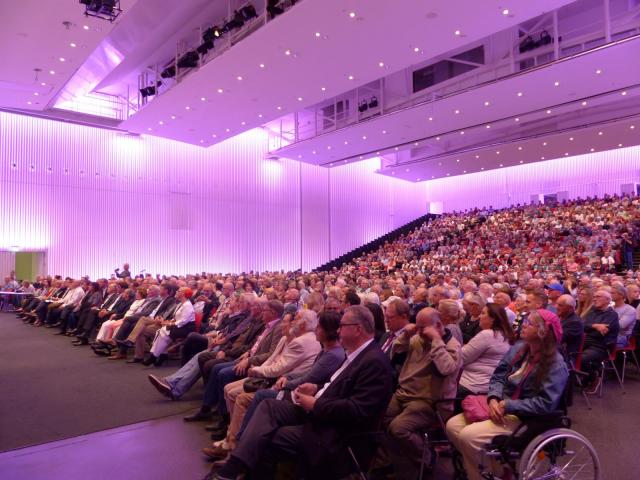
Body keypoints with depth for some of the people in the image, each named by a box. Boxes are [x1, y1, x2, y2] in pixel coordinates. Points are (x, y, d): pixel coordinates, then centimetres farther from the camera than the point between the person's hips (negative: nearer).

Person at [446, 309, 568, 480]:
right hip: (501, 406, 7)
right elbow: (498, 376, 6)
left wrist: (507, 406, -20)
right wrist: (494, 399, -13)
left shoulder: (556, 364, -16)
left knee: (468, 436, -23)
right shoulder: (519, 348, 4)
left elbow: (546, 404, -21)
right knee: (452, 426, -6)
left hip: (525, 418, -7)